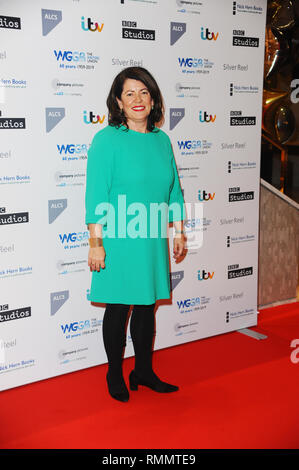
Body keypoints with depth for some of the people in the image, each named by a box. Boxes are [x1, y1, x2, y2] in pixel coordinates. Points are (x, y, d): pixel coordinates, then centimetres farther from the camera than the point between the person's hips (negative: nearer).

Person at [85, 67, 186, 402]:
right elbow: (96, 196, -12)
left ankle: (144, 372, 31)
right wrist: (96, 242, -16)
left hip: (153, 240, 5)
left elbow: (173, 190, 15)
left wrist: (179, 233, 14)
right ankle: (115, 376, 25)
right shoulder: (107, 139, -8)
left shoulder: (162, 140, 8)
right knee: (118, 308, 7)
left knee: (147, 306, 15)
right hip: (118, 240, -5)